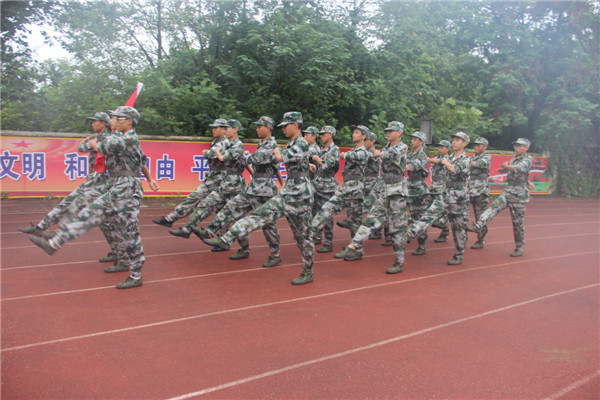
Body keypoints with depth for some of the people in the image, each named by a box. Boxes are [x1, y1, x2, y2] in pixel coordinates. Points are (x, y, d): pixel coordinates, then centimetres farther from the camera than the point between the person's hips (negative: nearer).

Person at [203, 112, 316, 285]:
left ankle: (308, 273, 15)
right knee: (259, 215, 1)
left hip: (299, 195, -9)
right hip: (286, 193, 9)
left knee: (303, 235, 2)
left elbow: (281, 157, -22)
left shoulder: (301, 144, -15)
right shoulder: (291, 144, 13)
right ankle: (226, 239, -1)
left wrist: (277, 150, -3)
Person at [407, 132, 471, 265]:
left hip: (459, 198, -6)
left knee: (459, 228, 4)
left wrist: (446, 163, -14)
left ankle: (459, 256, 15)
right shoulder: (450, 158, 12)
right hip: (445, 195, 6)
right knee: (429, 215, -10)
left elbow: (455, 170, -26)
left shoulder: (466, 160, -8)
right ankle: (409, 233, -21)